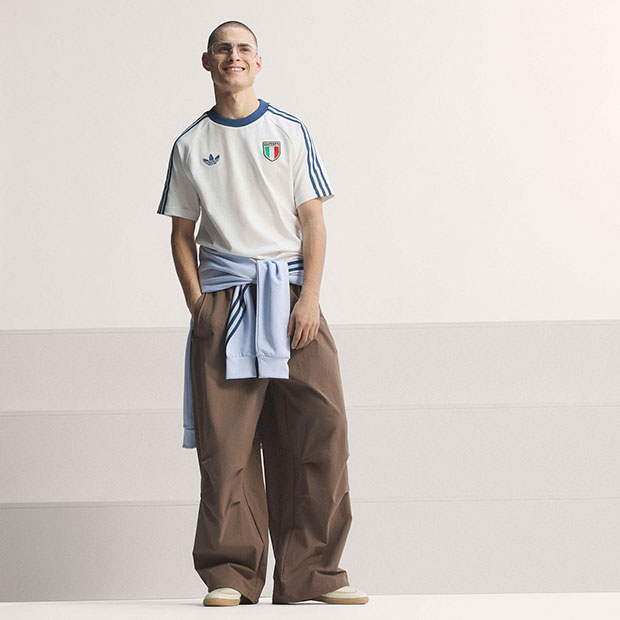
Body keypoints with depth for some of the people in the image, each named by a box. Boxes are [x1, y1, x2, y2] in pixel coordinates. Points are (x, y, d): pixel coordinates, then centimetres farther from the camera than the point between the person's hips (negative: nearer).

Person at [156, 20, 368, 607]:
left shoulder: (289, 132, 9)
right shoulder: (192, 145, 12)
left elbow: (313, 222, 5)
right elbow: (181, 233, 14)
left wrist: (309, 299, -6)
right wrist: (197, 302, 0)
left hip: (289, 291, 0)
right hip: (221, 296, 0)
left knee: (320, 431, -8)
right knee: (226, 441, -4)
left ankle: (313, 573, -2)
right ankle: (230, 574, 1)